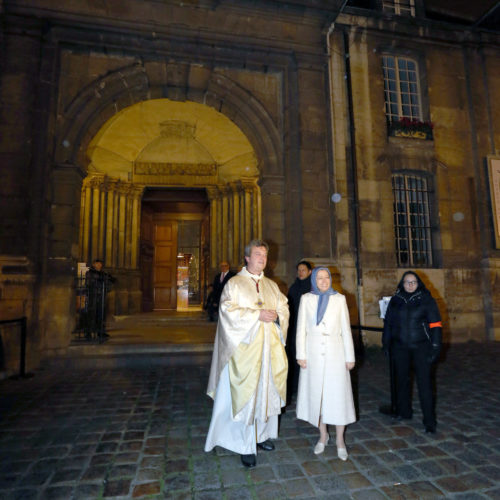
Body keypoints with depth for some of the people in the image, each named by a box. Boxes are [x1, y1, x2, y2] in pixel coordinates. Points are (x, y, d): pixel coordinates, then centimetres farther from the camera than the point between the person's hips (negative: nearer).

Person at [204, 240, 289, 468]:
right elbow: (228, 310, -13)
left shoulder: (272, 285, 14)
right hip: (246, 346, -5)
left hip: (270, 346, 5)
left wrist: (276, 315, -10)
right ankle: (247, 446, 13)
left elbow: (284, 307, 13)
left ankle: (263, 435, 31)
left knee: (268, 391, 12)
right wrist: (257, 315, -19)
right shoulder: (235, 284, -3)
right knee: (246, 395, -1)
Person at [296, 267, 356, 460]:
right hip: (313, 353, 1)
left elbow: (346, 329, 4)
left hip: (335, 353, 0)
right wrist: (301, 355, -2)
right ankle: (323, 435, 28)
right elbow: (301, 329, 3)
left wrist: (350, 357, 2)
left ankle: (340, 439, 20)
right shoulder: (306, 299, 2)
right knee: (316, 394, 9)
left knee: (338, 395, 2)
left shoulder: (339, 299, 3)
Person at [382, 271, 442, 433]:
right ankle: (404, 412, 32)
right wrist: (386, 344, 12)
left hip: (421, 347, -3)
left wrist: (435, 346, -8)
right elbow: (388, 323, 12)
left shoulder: (426, 300, -3)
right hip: (400, 348, 3)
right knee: (401, 379, 13)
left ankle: (429, 421, 11)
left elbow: (435, 325, -3)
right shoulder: (395, 300, 6)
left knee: (424, 383, -3)